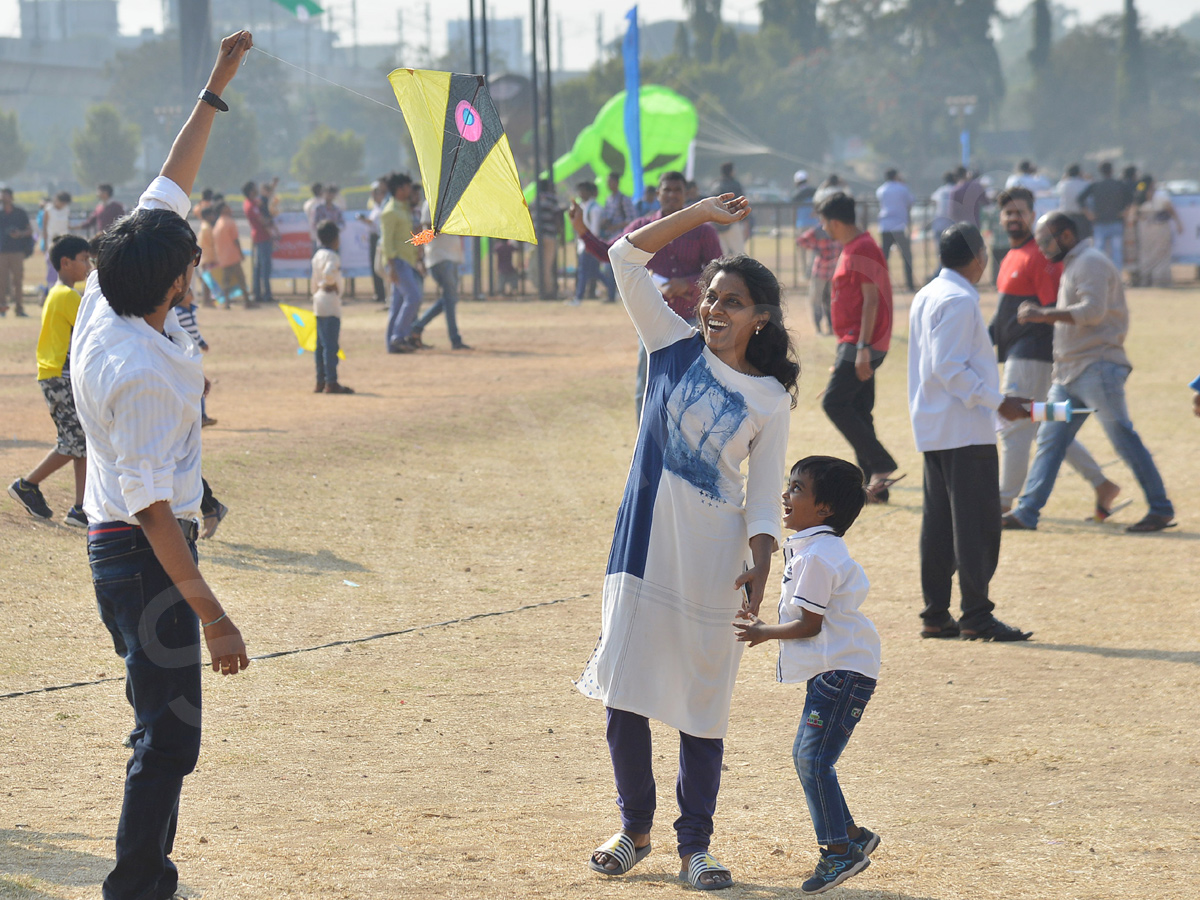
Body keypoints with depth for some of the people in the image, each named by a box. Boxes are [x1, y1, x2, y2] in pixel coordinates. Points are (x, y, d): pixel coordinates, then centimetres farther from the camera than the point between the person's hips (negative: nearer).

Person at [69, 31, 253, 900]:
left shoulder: (103, 304, -1)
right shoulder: (140, 370, -26)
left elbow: (167, 190, 13)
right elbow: (152, 506, -26)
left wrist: (217, 89, 18)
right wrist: (213, 616, -25)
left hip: (118, 544, 10)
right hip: (144, 556, -10)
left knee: (164, 728, 18)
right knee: (169, 736, -8)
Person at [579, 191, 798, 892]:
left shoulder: (771, 399, 0)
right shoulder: (677, 347, 4)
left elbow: (766, 496, 1)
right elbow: (627, 257, 1)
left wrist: (760, 567, -14)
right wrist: (702, 214, -4)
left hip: (713, 560, -2)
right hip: (644, 544, 2)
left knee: (703, 702, 3)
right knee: (625, 691, 4)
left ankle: (696, 845, 14)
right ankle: (634, 828, 21)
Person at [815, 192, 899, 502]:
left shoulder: (863, 249, -13)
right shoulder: (851, 249, 18)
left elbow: (871, 299, -20)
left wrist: (863, 348, -24)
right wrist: (844, 352, 27)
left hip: (861, 344, -10)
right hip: (853, 343, 10)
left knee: (834, 403, -15)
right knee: (858, 412, 8)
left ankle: (882, 465, -14)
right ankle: (875, 486, 9)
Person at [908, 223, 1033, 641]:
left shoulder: (927, 296, 15)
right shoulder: (959, 301, -15)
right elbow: (950, 367, -21)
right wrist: (997, 402, -18)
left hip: (933, 430, 10)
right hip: (965, 431, -10)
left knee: (940, 524, 11)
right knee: (978, 523, -7)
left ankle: (936, 615, 13)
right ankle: (977, 617, -8)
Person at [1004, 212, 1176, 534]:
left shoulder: (1090, 263, -10)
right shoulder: (1072, 265, 21)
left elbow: (1093, 310, -23)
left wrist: (1043, 314, -24)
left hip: (1098, 369, -10)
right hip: (1069, 373, 10)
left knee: (1124, 439, -7)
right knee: (1049, 440, 4)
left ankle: (1161, 509, 0)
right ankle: (1026, 512, 2)